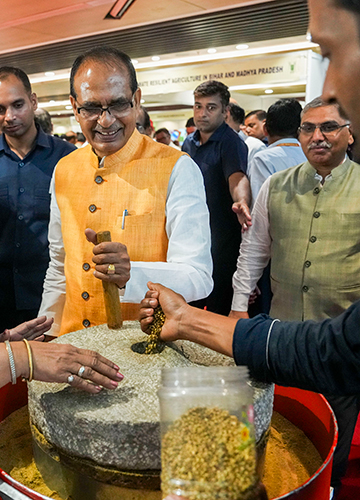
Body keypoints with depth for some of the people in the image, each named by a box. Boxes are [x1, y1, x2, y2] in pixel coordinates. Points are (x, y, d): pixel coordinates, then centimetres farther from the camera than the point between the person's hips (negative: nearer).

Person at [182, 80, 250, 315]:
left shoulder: (231, 142, -13)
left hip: (221, 238, -7)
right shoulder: (190, 142, 9)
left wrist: (241, 202, -52)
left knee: (219, 306, 2)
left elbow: (238, 178, -31)